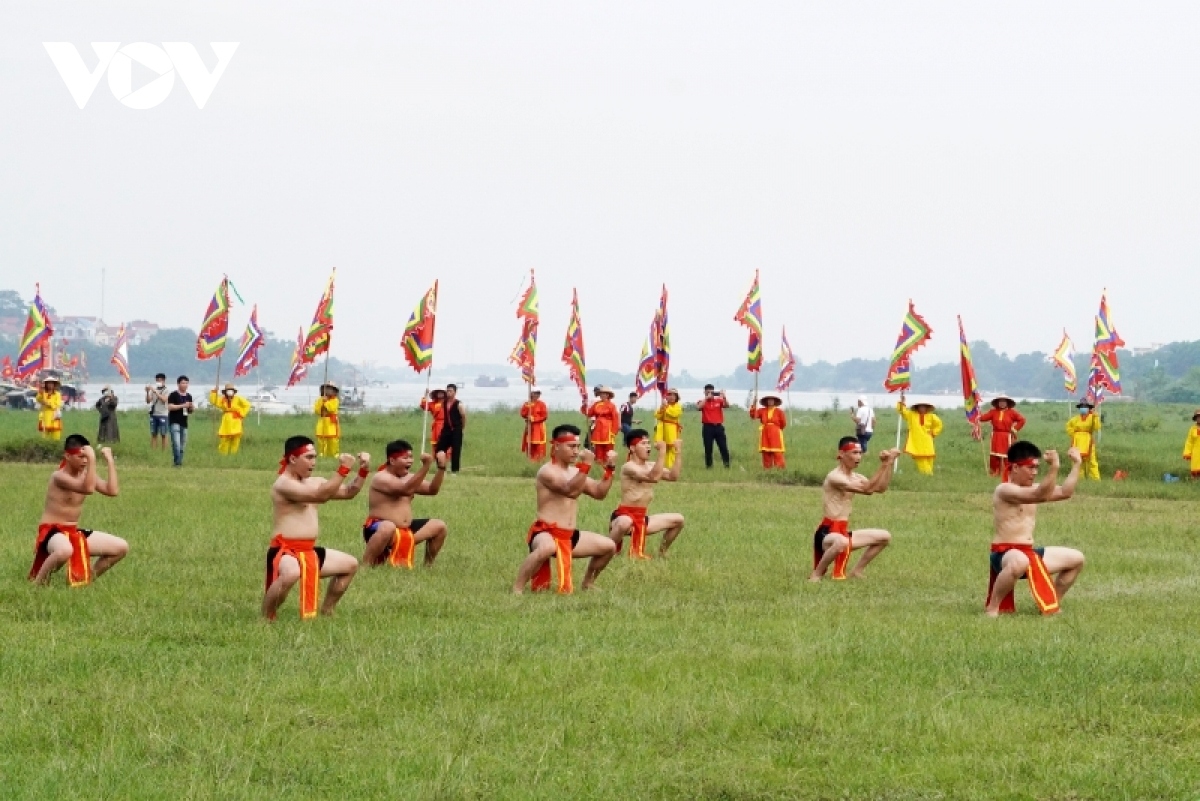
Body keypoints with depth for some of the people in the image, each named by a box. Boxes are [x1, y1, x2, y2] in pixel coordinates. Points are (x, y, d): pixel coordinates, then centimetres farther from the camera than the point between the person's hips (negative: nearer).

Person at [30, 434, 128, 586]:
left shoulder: (85, 474, 6)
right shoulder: (59, 476, -19)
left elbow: (113, 491, -2)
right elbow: (88, 489, -34)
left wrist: (109, 460, -2)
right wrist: (92, 459, -39)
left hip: (74, 532, 8)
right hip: (52, 532, -8)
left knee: (121, 547, 3)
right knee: (65, 551, -45)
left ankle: (89, 578, 18)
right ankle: (37, 582, -21)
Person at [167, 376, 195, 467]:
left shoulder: (188, 396, 14)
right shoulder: (173, 395, -5)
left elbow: (190, 411, 21)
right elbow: (170, 407, -15)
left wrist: (192, 407, -2)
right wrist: (182, 405, -19)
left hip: (184, 423, 7)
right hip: (174, 422, -7)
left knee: (183, 445, 8)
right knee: (176, 443, -17)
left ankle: (180, 462, 14)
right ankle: (177, 462, -20)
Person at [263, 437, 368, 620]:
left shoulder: (314, 482, 13)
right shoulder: (283, 484, -17)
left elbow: (348, 492, 19)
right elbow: (321, 496, -28)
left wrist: (363, 471, 3)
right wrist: (343, 469, -27)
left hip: (309, 551, 10)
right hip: (285, 551, -10)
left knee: (350, 565, 23)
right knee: (291, 573, -43)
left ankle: (326, 611, 31)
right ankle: (266, 618, -23)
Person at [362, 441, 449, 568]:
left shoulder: (408, 477, 13)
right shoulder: (381, 478, -15)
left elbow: (432, 490, 14)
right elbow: (406, 490, -29)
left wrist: (441, 467, -1)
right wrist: (426, 466, -34)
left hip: (406, 530, 9)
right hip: (379, 528, -9)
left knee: (439, 526, 6)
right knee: (388, 528, -44)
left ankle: (427, 565, 17)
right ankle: (365, 566, -33)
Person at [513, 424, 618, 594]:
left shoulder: (574, 471, 15)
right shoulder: (547, 471, -13)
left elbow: (599, 493, 17)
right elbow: (570, 490, -27)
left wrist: (609, 469, 6)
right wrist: (585, 465, -32)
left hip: (569, 536, 9)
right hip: (546, 533, -9)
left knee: (608, 547, 10)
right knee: (548, 547, -43)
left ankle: (588, 583, 30)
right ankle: (517, 588, -32)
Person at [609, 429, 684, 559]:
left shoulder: (650, 466, 12)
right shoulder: (629, 467, -16)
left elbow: (673, 476, 8)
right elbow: (654, 477, -29)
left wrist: (678, 452, 2)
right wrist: (662, 452, -30)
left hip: (641, 518, 9)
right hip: (624, 516, -9)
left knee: (678, 520, 11)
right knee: (625, 523, -45)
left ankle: (662, 552, 22)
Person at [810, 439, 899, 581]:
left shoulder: (855, 477, 13)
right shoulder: (834, 477, -18)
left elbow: (881, 488, 2)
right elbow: (867, 489, -27)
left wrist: (888, 464, -8)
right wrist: (884, 465, -30)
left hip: (843, 532, 10)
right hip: (827, 533, -10)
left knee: (884, 537, 16)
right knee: (842, 542, -43)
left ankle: (857, 571, 19)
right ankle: (816, 575, -20)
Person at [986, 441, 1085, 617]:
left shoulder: (1033, 488, 14)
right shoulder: (1005, 490, -16)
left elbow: (1065, 492, 18)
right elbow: (1040, 496, -30)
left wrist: (1076, 464, 14)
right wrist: (1054, 468, -39)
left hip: (1029, 553, 10)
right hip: (1005, 554, -10)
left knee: (1076, 559, 16)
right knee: (1020, 562, -46)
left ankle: (1051, 603, 24)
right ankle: (992, 607, -27)